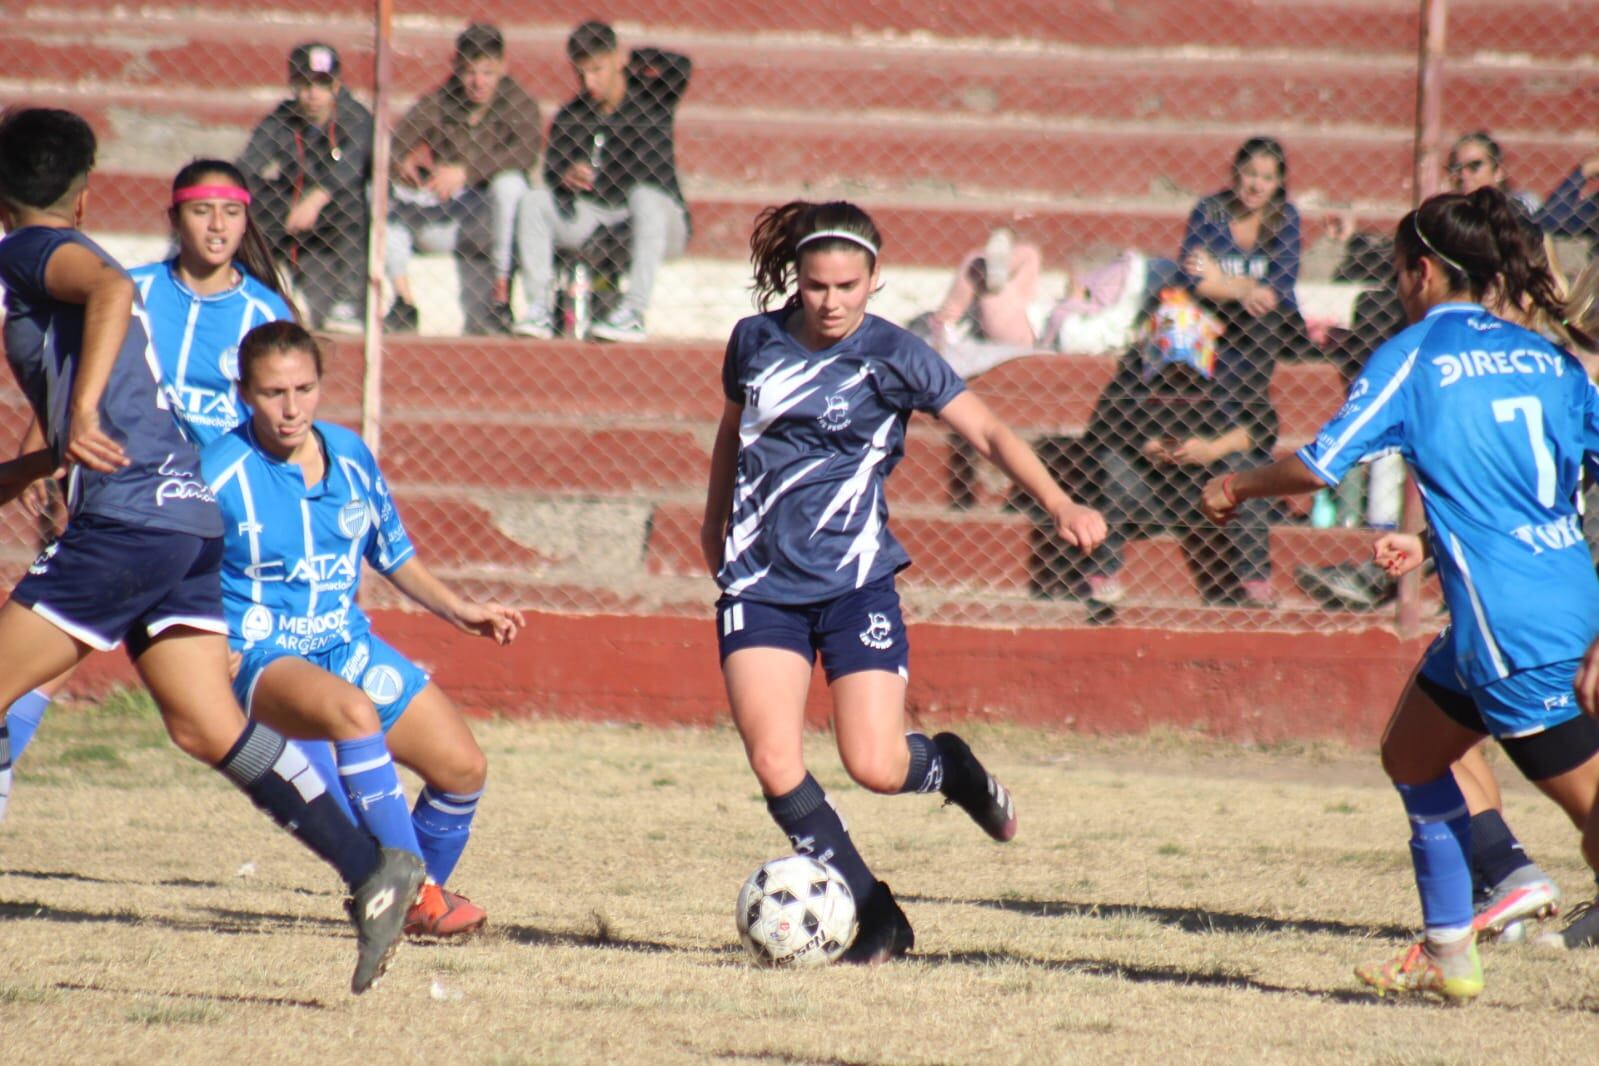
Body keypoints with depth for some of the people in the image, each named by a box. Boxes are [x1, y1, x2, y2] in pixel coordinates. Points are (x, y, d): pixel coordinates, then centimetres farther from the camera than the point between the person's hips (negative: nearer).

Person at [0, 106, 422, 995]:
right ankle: (371, 871, -7)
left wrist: (83, 410, -30)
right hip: (189, 515, 9)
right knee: (208, 727, 2)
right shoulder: (74, 261, 27)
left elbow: (110, 287, -24)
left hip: (127, 519, -9)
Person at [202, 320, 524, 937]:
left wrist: (458, 611, 11)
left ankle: (420, 902, 25)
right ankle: (416, 890, -34)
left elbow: (392, 555, 19)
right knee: (354, 712, -38)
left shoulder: (351, 457, 3)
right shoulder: (221, 474, -14)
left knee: (463, 770, -1)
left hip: (349, 647, 6)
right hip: (261, 657, -6)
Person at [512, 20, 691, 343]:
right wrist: (567, 180, -29)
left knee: (646, 195, -37)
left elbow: (681, 67, -24)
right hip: (595, 220, 3)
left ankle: (634, 313, -40)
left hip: (661, 223, -3)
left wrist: (632, 58, -10)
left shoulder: (650, 96, -3)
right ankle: (539, 310, -26)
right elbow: (552, 172, -5)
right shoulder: (570, 118, 3)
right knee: (534, 200, -19)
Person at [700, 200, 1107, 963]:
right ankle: (876, 920, 2)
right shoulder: (756, 341, 5)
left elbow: (987, 433, -9)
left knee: (875, 766, -12)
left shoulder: (893, 356, -5)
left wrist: (1060, 505, -23)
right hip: (760, 583, 3)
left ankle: (948, 765, 25)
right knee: (774, 765, -12)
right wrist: (714, 520, 36)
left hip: (856, 583, -3)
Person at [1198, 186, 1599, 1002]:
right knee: (1411, 753, 22)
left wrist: (1238, 486, 9)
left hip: (1511, 623, -7)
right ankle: (1447, 956, 27)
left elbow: (1319, 466, -9)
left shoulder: (1415, 356, -6)